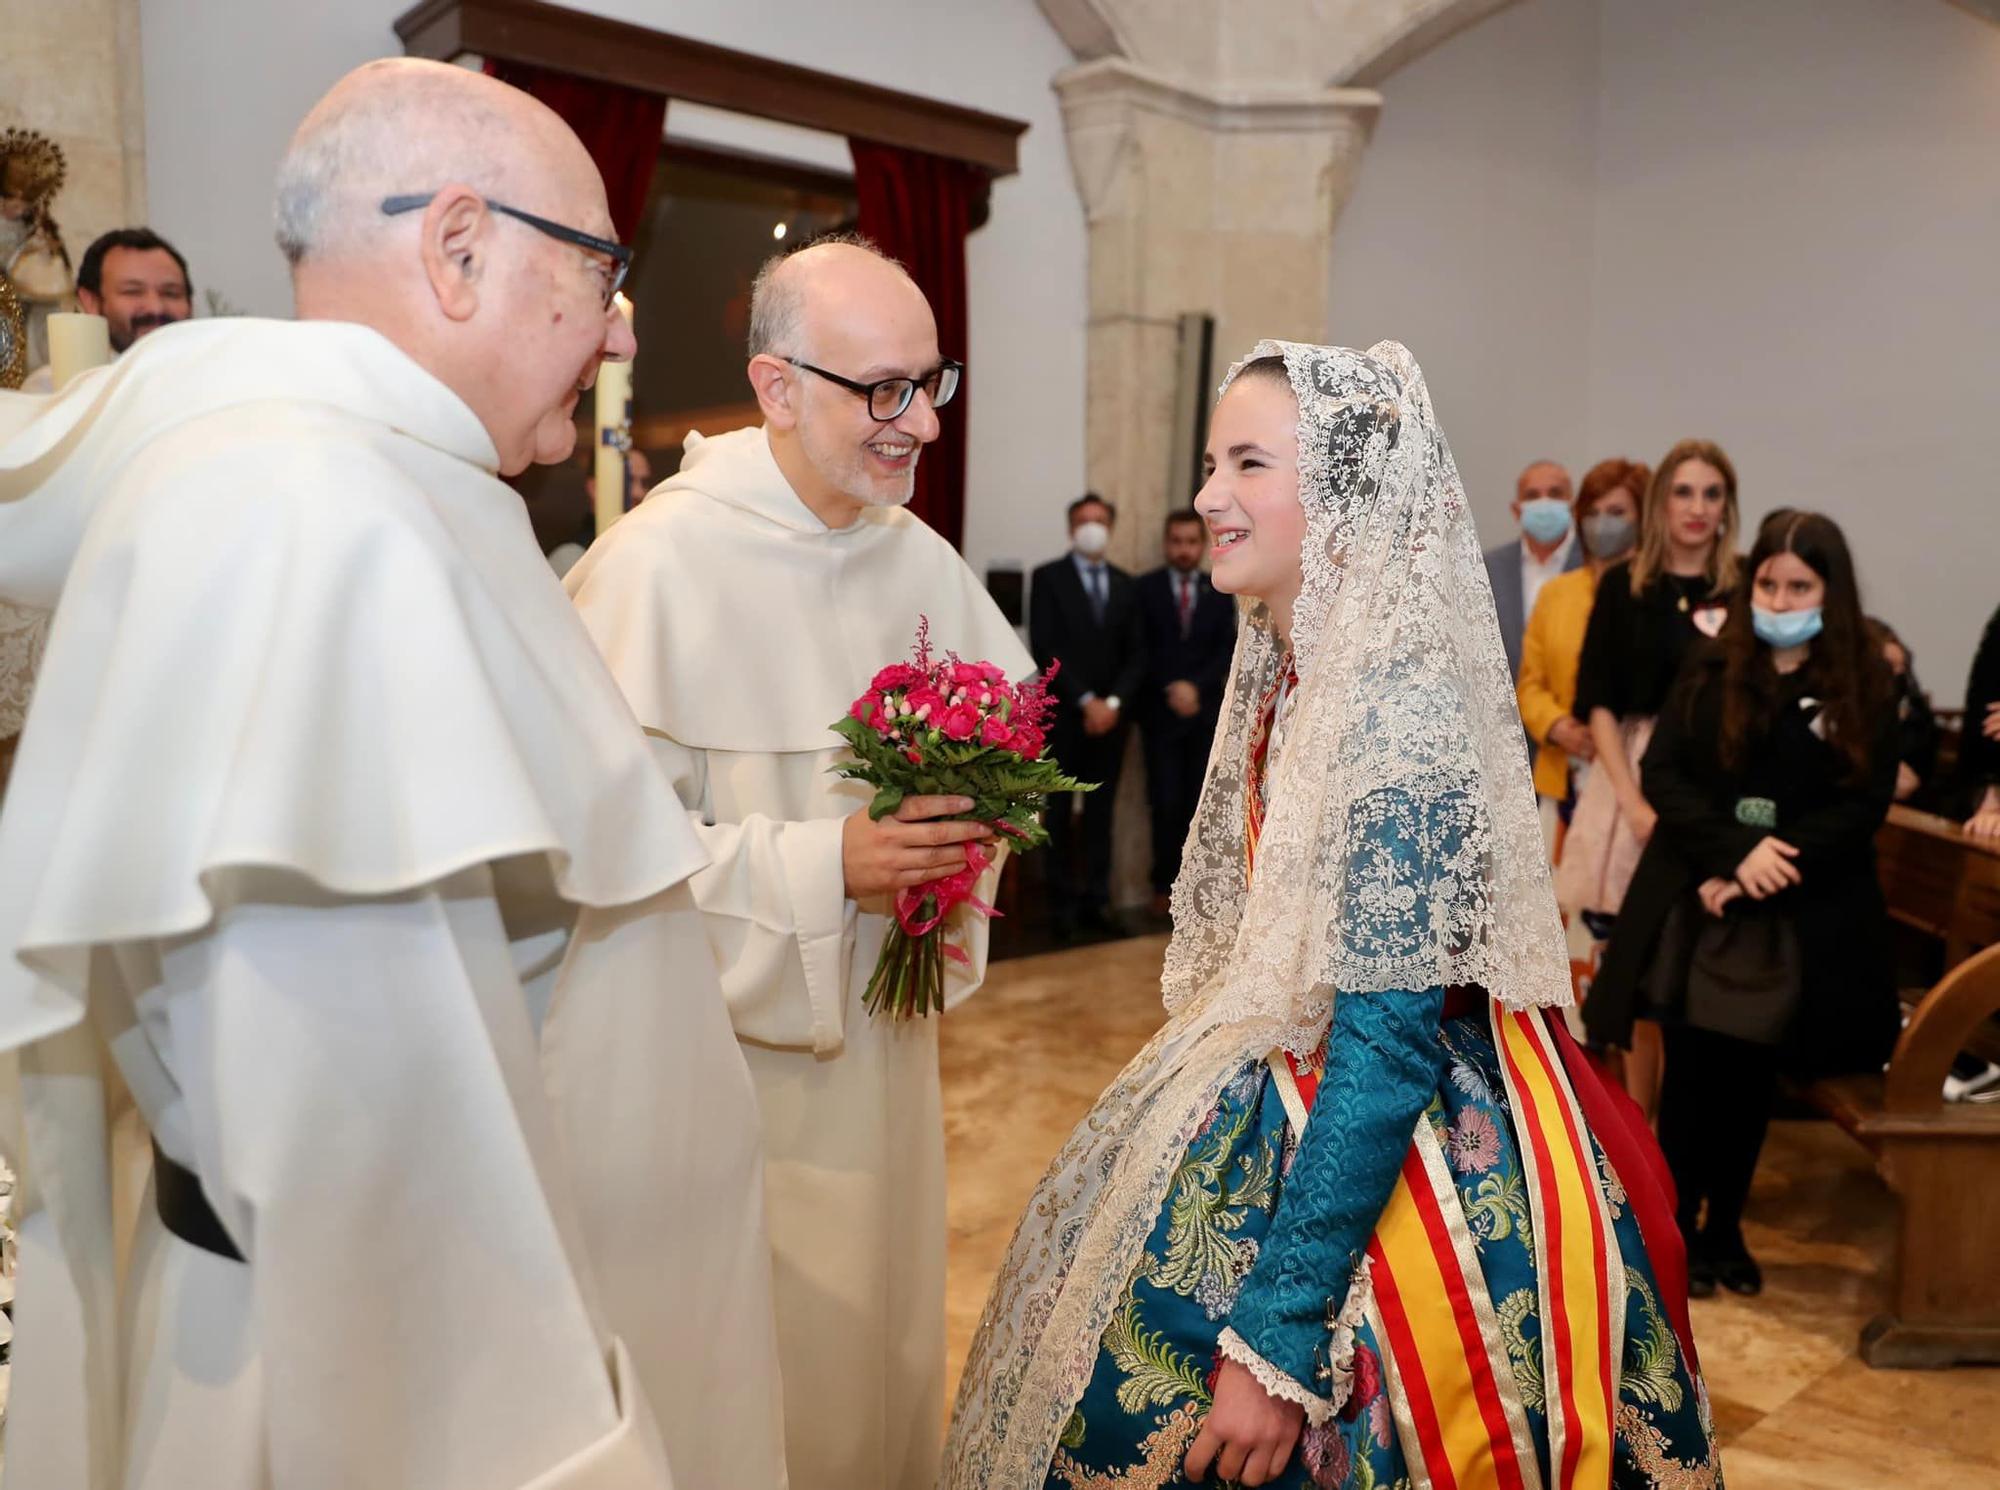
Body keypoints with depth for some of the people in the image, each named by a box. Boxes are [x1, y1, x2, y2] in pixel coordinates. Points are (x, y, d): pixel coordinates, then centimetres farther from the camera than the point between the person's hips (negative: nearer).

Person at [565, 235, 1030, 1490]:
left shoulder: (919, 555, 4)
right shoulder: (657, 562, -19)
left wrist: (977, 809, -4)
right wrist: (821, 867, -26)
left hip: (885, 1033, 7)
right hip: (737, 1047, -6)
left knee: (887, 1327, 23)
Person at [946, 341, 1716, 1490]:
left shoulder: (1398, 714, -24)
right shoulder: (1290, 674, 2)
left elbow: (1389, 1045, -26)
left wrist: (1281, 1341, -24)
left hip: (1377, 1162, -8)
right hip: (1278, 1104, 8)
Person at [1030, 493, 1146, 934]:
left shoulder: (1125, 584, 12)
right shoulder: (1048, 577, -1)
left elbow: (1136, 654, 8)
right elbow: (1045, 649, -9)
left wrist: (1114, 702, -8)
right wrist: (1085, 701, -14)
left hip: (1111, 715, 3)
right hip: (1065, 714, -3)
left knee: (1102, 811, 6)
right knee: (1061, 811, 3)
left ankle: (1096, 899, 10)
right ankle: (1063, 901, 8)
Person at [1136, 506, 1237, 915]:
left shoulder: (1220, 593, 11)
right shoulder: (1145, 588, 3)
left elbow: (1227, 652, 4)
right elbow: (1140, 649, -2)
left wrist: (1195, 686, -10)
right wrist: (1170, 690, -12)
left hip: (1207, 714, 2)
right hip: (1160, 713, -2)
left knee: (1199, 804, 1)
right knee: (1166, 804, -5)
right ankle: (1164, 886, 7)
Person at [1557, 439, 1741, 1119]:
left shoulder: (1743, 591, 3)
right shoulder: (1623, 585, 3)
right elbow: (1598, 702, 0)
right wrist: (1632, 800, -10)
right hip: (1635, 778, 0)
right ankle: (1637, 1114, 17)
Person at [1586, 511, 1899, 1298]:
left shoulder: (1865, 687, -1)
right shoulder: (1710, 671, 2)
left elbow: (1864, 803, -6)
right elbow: (1663, 773, -4)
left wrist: (1765, 869, -16)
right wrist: (1736, 851, -19)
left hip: (1803, 922, 0)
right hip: (1695, 909, 0)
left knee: (1752, 1080, 11)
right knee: (1692, 1075, 5)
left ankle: (1726, 1227, 28)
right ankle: (1679, 1225, 21)